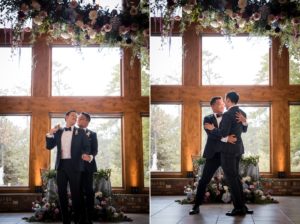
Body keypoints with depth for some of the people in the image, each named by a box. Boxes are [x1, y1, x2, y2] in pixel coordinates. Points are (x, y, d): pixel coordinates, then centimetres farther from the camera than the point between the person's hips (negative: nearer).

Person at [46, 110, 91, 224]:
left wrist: (85, 154, -19)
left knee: (75, 193, -3)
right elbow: (49, 146, 11)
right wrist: (50, 133, -3)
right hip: (61, 165, 3)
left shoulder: (80, 132, 8)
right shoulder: (58, 132, 14)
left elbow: (87, 147, 2)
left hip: (74, 165, -2)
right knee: (62, 193, 3)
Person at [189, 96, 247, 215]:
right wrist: (226, 138, -30)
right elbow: (210, 134, -15)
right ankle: (196, 206, 8)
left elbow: (243, 130, 2)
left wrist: (244, 120, -21)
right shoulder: (208, 119, 3)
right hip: (213, 154, -1)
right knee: (204, 180, 0)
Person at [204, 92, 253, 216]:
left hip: (228, 149, -9)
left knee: (231, 178, -3)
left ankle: (239, 208, -2)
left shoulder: (228, 115, -18)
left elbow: (223, 134, -23)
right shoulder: (242, 113, 9)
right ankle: (241, 206, 15)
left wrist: (212, 129, -6)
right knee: (235, 176, 15)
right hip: (238, 148, 9)